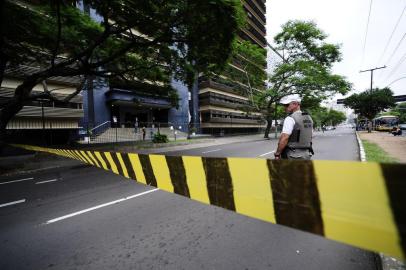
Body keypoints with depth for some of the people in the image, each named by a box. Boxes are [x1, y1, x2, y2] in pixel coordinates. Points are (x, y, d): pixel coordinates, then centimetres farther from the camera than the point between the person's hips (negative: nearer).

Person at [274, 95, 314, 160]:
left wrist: (277, 153, -15)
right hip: (306, 155, 8)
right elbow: (309, 137, 17)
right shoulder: (309, 118, 12)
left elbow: (284, 138, -22)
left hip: (292, 155, -8)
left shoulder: (290, 119, -15)